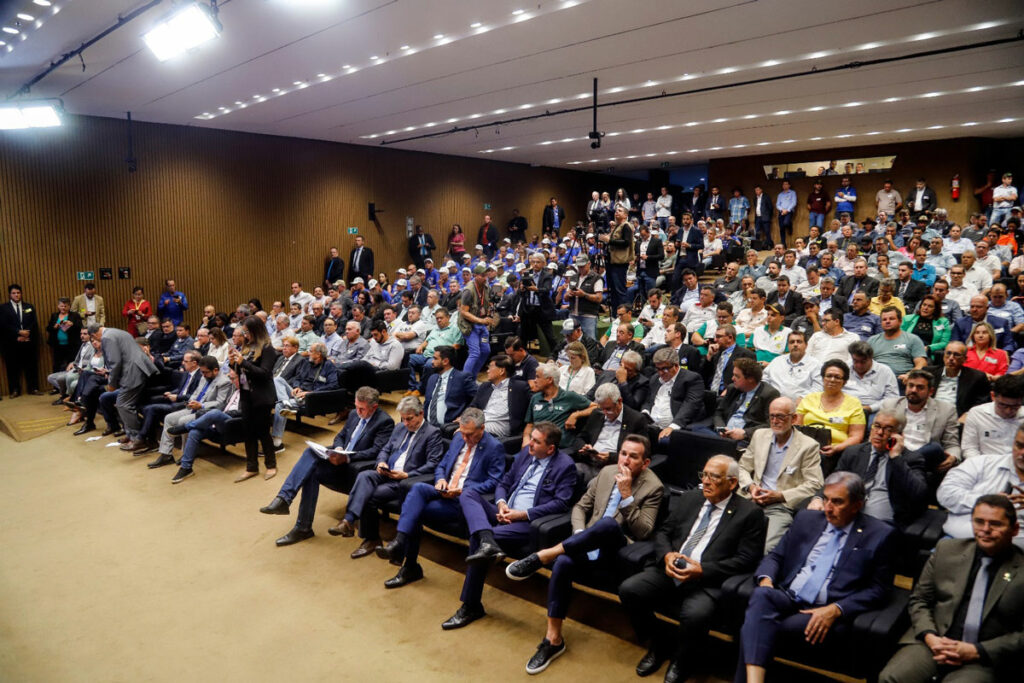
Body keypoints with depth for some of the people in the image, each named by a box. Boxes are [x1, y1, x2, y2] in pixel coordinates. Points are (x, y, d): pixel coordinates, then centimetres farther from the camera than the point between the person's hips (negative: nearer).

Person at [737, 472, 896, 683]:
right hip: (787, 598, 4)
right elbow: (775, 556, 20)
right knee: (761, 595, -33)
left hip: (826, 612, -4)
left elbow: (877, 589, 1)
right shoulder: (807, 519, 18)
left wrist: (835, 610, -13)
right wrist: (766, 579, -4)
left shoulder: (879, 535, 6)